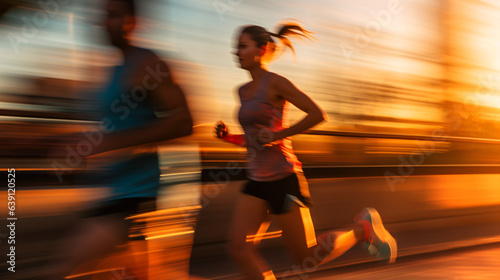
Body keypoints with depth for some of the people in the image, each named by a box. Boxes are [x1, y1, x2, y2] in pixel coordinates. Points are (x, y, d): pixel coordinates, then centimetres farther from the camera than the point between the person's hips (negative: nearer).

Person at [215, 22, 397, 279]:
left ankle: (363, 227, 25)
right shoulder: (243, 91, 13)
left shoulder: (275, 82, -10)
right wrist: (228, 137, 3)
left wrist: (279, 135, -17)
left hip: (283, 180, -7)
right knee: (239, 248, -6)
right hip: (257, 182, 7)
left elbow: (318, 114, -15)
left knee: (307, 259, 2)